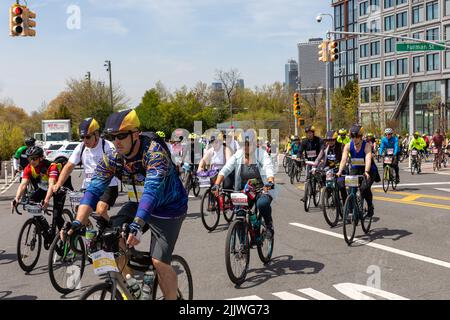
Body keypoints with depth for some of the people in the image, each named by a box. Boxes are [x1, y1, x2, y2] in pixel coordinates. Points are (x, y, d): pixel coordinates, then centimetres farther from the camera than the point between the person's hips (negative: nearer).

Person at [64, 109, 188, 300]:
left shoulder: (154, 151, -30)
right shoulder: (112, 159, -13)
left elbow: (151, 190, -42)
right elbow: (93, 190, -19)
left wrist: (137, 224, -54)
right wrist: (78, 223, -33)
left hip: (168, 207, -5)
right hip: (138, 204, 5)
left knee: (159, 262, -13)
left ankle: (172, 298, 10)